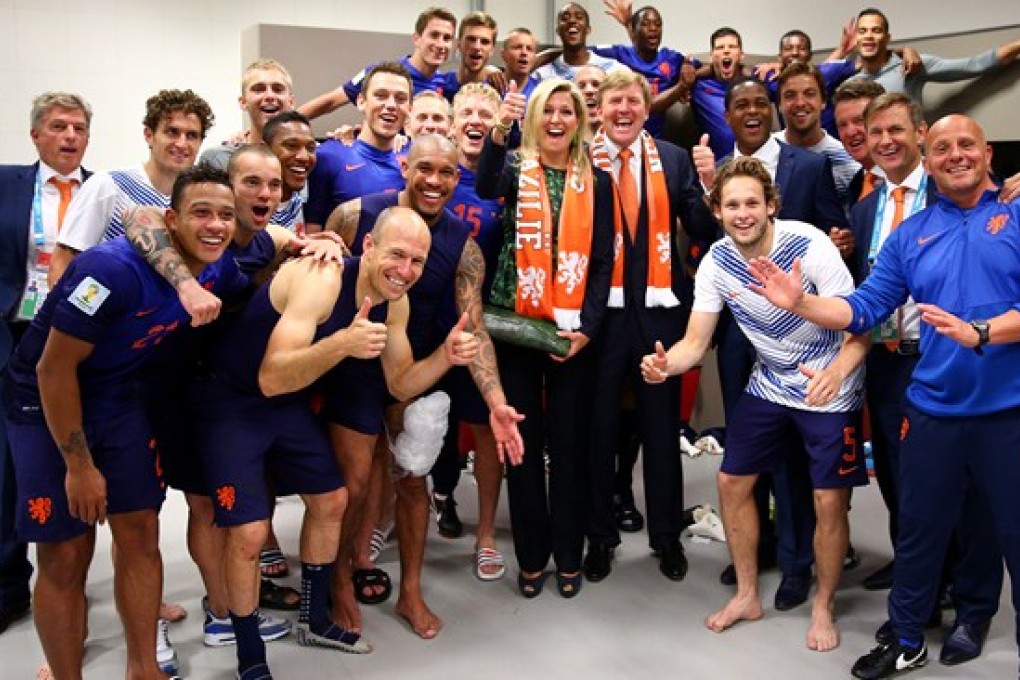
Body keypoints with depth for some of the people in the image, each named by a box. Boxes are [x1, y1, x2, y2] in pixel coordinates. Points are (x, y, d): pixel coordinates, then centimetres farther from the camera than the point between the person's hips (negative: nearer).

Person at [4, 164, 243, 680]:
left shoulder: (218, 270, -10)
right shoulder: (114, 269, -31)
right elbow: (53, 369, -24)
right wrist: (79, 465, -19)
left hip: (117, 399, 6)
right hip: (46, 402, -5)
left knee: (141, 536, 4)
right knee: (66, 557, -4)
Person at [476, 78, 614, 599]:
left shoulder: (596, 182, 6)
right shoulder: (517, 170, 3)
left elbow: (602, 261, 2)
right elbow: (484, 188, -22)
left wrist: (587, 327, -9)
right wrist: (498, 130, -38)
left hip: (573, 330, 1)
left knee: (569, 443, 7)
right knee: (524, 442, 5)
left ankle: (568, 556, 20)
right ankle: (531, 556, 18)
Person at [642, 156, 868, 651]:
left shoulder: (809, 245, -24)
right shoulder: (717, 261, -10)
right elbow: (695, 342, -8)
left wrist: (836, 372, -45)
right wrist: (666, 364, -32)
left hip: (828, 388, -4)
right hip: (769, 385, 5)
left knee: (829, 502, -5)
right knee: (731, 482, 7)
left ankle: (823, 608, 21)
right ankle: (747, 595, 27)